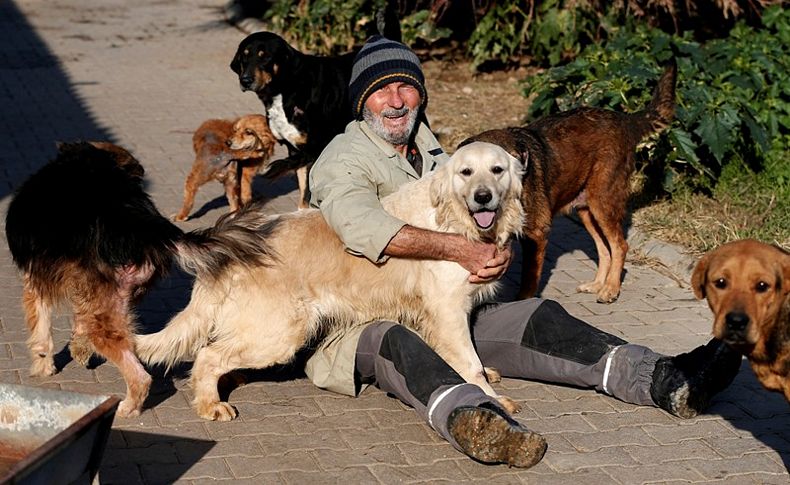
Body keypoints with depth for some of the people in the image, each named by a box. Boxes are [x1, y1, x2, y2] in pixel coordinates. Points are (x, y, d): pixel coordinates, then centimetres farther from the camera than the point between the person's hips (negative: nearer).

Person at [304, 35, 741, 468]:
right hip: (358, 326, -6)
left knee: (539, 318, -12)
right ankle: (469, 420, -68)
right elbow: (361, 225, -28)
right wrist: (460, 249, -30)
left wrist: (499, 250, -12)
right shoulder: (344, 159, -7)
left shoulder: (430, 153, 18)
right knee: (398, 343, -39)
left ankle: (665, 382, -25)